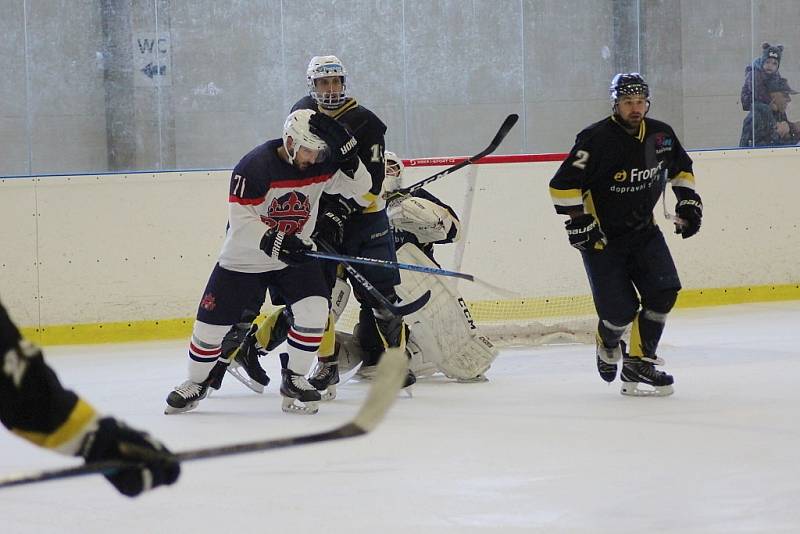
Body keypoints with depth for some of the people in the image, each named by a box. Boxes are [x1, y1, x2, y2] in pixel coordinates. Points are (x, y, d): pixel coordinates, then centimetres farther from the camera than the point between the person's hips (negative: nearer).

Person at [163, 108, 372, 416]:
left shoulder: (321, 167, -9)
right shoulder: (255, 167, -24)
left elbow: (362, 194, -7)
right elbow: (241, 222, -25)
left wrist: (350, 161, -24)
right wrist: (273, 242, -39)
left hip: (295, 255, 3)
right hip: (244, 259, -3)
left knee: (313, 309, -20)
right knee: (213, 321, 0)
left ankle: (293, 379, -2)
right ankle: (197, 382, 26)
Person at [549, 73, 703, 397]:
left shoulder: (661, 135, 0)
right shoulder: (597, 139, -18)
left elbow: (680, 168, 21)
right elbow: (563, 185, -17)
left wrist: (688, 201, 11)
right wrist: (580, 222, -19)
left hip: (644, 231, 6)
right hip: (602, 237, -5)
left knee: (664, 293, -11)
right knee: (621, 310, -10)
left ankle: (639, 363, -1)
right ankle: (608, 345, 25)